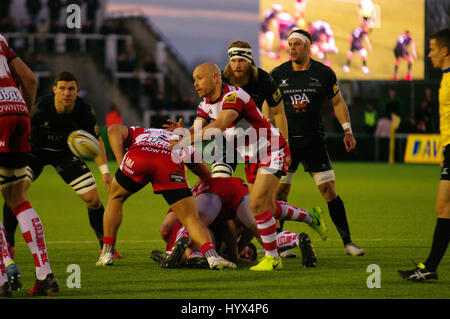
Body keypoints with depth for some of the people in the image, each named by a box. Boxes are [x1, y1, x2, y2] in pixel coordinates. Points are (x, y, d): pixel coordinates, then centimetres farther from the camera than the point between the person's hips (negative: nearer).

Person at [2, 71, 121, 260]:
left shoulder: (85, 111, -21)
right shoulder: (40, 108, -30)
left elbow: (95, 140, -4)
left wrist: (104, 170, -9)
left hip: (64, 152, 2)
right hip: (35, 150, -2)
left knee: (93, 199, -6)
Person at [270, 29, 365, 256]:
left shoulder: (324, 73, 1)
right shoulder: (278, 74, 2)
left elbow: (337, 102, 11)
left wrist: (347, 131, 4)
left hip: (314, 141, -1)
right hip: (285, 141, 1)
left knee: (329, 190, -5)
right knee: (279, 192, -3)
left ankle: (347, 242, 0)